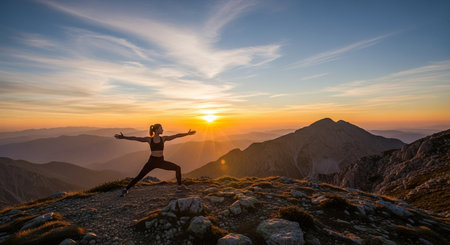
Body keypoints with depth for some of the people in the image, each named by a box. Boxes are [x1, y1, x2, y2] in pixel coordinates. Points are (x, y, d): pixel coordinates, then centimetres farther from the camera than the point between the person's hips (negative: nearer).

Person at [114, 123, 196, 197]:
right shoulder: (149, 139, -3)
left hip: (161, 162, 2)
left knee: (178, 168, -7)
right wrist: (123, 137, -15)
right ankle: (125, 189, 17)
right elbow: (135, 138, -7)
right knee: (139, 177, -5)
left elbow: (176, 135, -1)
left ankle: (180, 186, 10)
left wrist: (187, 134, -2)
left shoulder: (163, 138, 1)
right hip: (152, 161, -2)